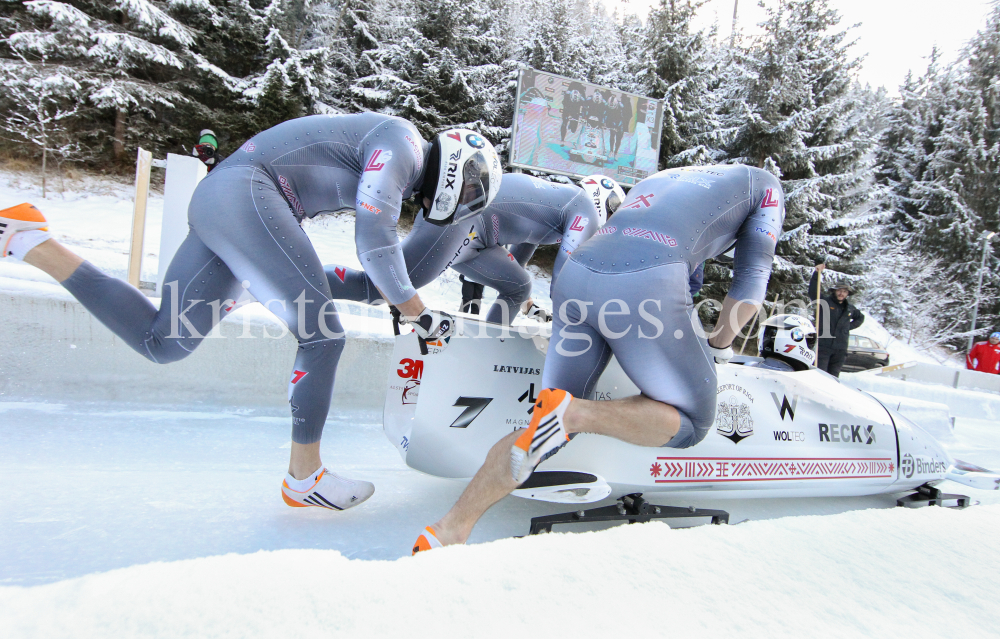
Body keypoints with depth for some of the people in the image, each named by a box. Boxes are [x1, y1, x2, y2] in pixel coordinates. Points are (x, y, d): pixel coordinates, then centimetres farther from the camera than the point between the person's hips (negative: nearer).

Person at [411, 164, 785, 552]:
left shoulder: (655, 178, 40)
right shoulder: (765, 184, 26)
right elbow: (753, 278, 17)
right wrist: (718, 347, 28)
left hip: (575, 276, 6)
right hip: (647, 284, -6)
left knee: (555, 428, 11)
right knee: (692, 423, 11)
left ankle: (451, 528, 2)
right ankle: (571, 412, -14)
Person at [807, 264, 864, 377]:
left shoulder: (850, 308, 18)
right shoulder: (825, 302, 4)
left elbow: (860, 318, 37)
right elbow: (813, 292, -10)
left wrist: (849, 326, 18)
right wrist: (817, 274, -19)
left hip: (840, 350, 5)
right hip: (823, 346, -4)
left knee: (833, 376, 5)